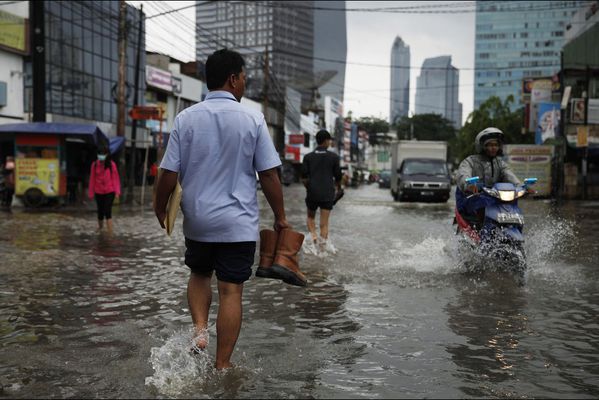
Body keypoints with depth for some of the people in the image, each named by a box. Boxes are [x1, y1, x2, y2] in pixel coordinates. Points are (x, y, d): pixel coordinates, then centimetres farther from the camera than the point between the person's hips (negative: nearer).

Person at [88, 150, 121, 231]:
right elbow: (92, 179, 4)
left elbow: (115, 178, -4)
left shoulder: (111, 164, -6)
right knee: (100, 211, 13)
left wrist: (117, 191, -10)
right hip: (99, 192, 3)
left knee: (108, 211, -11)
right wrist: (91, 192, 7)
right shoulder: (95, 164, 0)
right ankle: (100, 228, 35)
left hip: (109, 192, -3)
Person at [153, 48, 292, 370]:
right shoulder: (252, 120, -7)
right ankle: (222, 365, 10)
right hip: (238, 223, -2)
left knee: (199, 275, 25)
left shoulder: (186, 118, -2)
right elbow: (269, 175, -6)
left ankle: (199, 328, 5)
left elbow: (169, 172, -3)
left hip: (197, 220, 2)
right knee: (230, 290, 4)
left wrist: (160, 208, 14)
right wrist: (280, 217, 6)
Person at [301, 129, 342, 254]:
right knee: (324, 221, 4)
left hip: (312, 193, 1)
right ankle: (324, 242, -6)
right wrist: (338, 188, 23)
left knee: (311, 217, 17)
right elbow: (337, 177, 3)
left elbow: (304, 177, -1)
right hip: (327, 193, -1)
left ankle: (313, 238, 0)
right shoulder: (334, 157, -1)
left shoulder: (308, 157, 2)